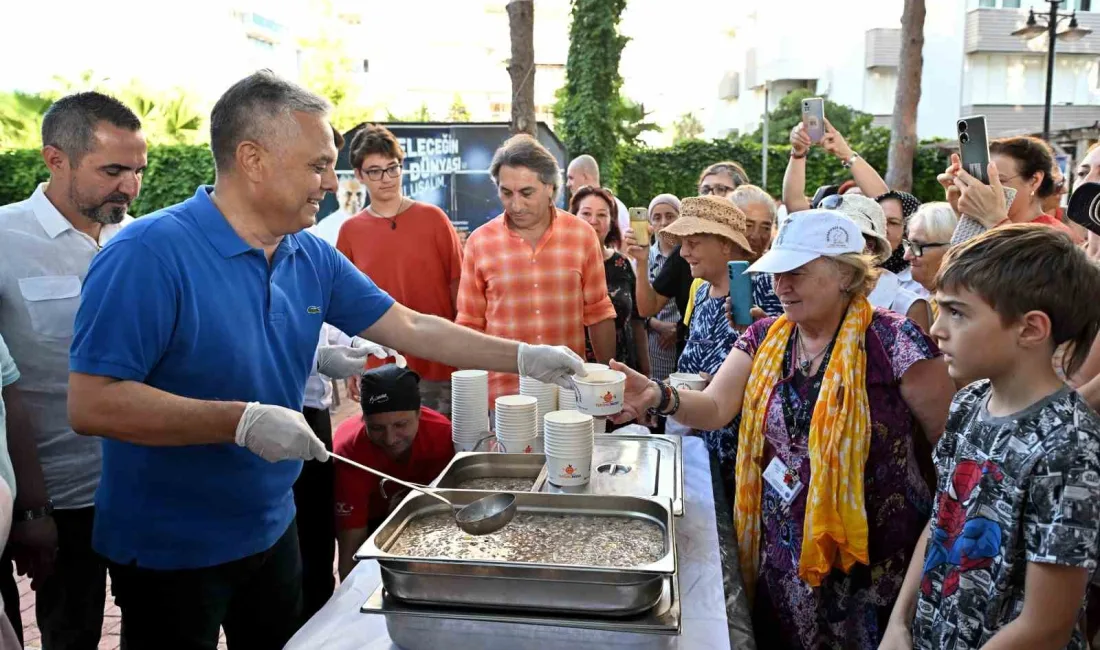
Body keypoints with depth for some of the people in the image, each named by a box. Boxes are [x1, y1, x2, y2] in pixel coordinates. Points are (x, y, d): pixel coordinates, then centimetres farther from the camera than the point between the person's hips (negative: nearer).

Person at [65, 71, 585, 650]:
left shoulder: (312, 258, -1)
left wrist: (525, 358, -1)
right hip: (170, 551, -6)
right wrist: (241, 421, -31)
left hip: (272, 530, 7)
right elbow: (90, 405, -26)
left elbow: (413, 329, 3)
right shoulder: (149, 254, -22)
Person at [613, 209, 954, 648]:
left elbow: (955, 446, -11)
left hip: (870, 562, -5)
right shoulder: (765, 339, 1)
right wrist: (659, 396, -28)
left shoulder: (894, 342, -16)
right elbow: (715, 408, -8)